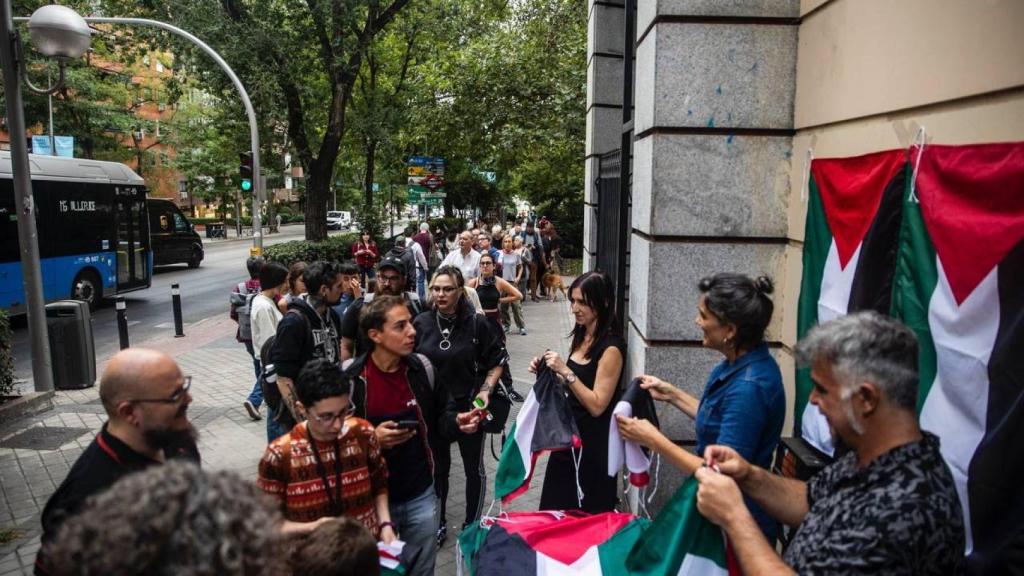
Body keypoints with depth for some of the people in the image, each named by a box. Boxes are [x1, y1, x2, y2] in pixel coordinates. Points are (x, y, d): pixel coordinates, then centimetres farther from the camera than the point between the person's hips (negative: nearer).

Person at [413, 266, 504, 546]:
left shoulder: (477, 323, -12)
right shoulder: (421, 323, -6)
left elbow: (496, 363, -4)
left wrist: (485, 391, -17)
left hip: (469, 407, -2)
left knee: (474, 468, 13)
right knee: (438, 467, 18)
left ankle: (471, 525, 31)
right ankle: (438, 523, 37)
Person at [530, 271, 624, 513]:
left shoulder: (611, 348, -20)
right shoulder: (581, 337, 5)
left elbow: (597, 405, -22)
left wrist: (565, 371, -24)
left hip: (593, 444, -8)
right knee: (555, 512, 20)